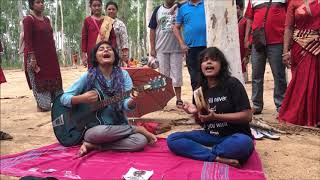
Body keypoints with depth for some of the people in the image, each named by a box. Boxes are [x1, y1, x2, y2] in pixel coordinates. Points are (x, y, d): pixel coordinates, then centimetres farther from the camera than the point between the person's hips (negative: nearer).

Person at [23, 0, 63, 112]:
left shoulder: (46, 20, 14)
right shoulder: (28, 20, -9)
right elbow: (27, 40, -15)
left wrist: (54, 55, 14)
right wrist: (32, 57, -23)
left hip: (50, 56, 7)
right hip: (36, 56, -7)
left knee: (52, 80, 12)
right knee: (39, 81, 1)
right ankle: (41, 105, 9)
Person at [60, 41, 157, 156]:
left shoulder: (123, 75, 0)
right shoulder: (89, 76, -3)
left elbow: (126, 104, -9)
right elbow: (64, 98, -2)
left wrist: (132, 102, -33)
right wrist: (81, 99, -22)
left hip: (119, 126, 2)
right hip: (94, 126, -2)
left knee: (141, 141, -25)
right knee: (101, 132, -38)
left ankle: (94, 145, -13)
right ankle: (137, 129, -11)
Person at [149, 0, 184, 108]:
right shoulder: (158, 10, 7)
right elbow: (152, 30, 6)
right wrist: (152, 48, 0)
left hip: (177, 48, -1)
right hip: (161, 49, 1)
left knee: (177, 74, 3)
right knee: (163, 74, 8)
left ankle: (178, 99, 10)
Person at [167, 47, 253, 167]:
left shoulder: (232, 84, -8)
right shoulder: (200, 90, 6)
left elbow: (247, 116, -12)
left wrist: (215, 116, -20)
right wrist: (196, 113, -10)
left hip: (234, 136, -4)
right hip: (210, 136, 4)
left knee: (244, 143, -39)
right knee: (172, 139, -14)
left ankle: (201, 151, -16)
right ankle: (217, 158, -23)